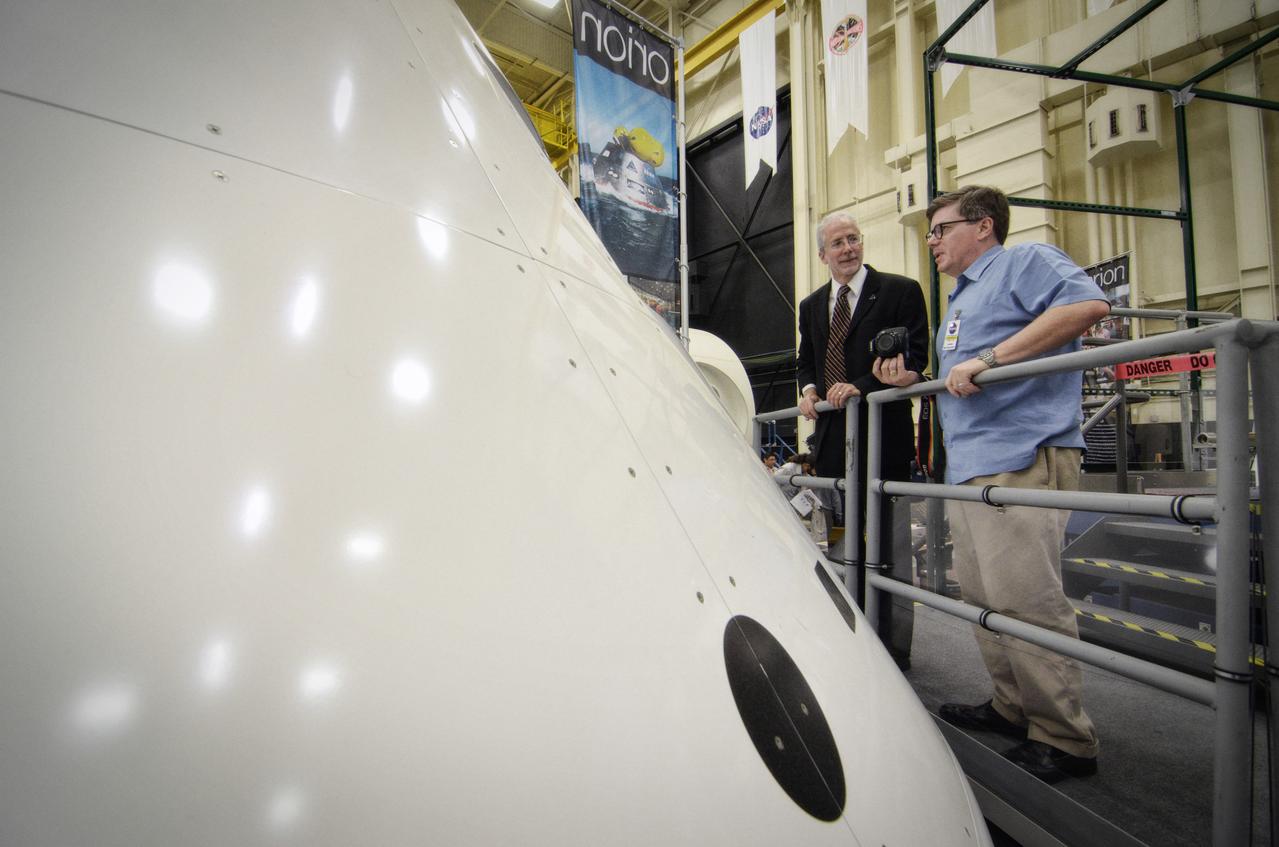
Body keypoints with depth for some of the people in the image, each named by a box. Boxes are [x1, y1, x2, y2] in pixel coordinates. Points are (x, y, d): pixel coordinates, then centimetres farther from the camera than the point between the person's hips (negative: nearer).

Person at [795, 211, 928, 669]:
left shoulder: (901, 291, 0)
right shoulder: (811, 305, 16)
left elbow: (915, 357, -8)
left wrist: (861, 386, -18)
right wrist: (808, 388, 2)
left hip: (882, 436, -5)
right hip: (832, 438, 6)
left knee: (890, 546, 2)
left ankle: (894, 647, 18)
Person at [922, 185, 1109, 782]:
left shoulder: (1025, 262, 2)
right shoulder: (961, 300, 27)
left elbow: (1088, 304, -18)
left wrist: (989, 359, -21)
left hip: (1020, 461, -10)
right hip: (968, 469, 10)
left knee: (1024, 602, -6)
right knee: (982, 599, 14)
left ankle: (1063, 739, 11)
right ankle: (1013, 708, 29)